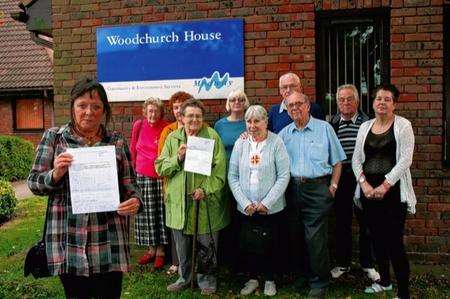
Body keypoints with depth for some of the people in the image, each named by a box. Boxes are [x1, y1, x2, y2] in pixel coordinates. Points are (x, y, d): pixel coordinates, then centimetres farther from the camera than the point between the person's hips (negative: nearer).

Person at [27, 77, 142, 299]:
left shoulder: (117, 142, 5)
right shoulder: (54, 137, 3)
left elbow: (130, 185, 7)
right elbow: (33, 183, 4)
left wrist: (135, 201, -14)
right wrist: (55, 175, -16)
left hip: (109, 241, 1)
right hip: (68, 241, 0)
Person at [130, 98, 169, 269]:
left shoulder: (166, 128, -5)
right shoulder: (139, 125, 2)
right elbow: (133, 149, 14)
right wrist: (136, 166, 20)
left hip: (161, 176, -2)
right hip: (143, 176, 3)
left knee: (161, 213, 1)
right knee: (146, 213, 8)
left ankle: (160, 251, 14)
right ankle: (151, 249, 23)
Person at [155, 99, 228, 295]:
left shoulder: (212, 137, -4)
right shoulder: (172, 138, 7)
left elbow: (220, 168, -9)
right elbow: (160, 168, 3)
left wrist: (205, 189, -19)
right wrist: (178, 158, -14)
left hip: (205, 201, -3)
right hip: (178, 201, 3)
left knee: (206, 244, 9)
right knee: (182, 246, 16)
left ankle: (206, 279, 29)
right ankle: (184, 277, 36)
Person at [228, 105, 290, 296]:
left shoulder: (276, 142, -7)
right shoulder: (240, 144, 1)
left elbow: (284, 176, -9)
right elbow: (233, 177, 1)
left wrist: (266, 203, -13)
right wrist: (245, 203, -8)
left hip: (272, 208, -2)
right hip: (246, 208, 2)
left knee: (270, 244, 9)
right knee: (247, 244, 9)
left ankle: (269, 280, 31)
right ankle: (252, 278, 31)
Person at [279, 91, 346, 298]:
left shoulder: (324, 128, 4)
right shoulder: (284, 134, 12)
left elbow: (337, 161, 5)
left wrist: (333, 185, -2)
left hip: (317, 188, -3)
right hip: (292, 188, 4)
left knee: (316, 238, -5)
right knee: (295, 235, 11)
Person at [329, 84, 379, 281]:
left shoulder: (368, 123, 0)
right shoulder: (331, 124, 5)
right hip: (340, 179, 2)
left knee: (366, 223, 8)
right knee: (342, 223, 11)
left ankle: (367, 264, 25)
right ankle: (343, 263, 26)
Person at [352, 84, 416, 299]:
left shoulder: (403, 125, -2)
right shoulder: (365, 126, 10)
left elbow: (405, 160, -10)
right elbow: (356, 159, 8)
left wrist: (385, 186, -15)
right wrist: (364, 183, -6)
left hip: (392, 190, -4)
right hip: (368, 190, 5)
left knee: (394, 242, -6)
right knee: (377, 238, 14)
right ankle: (384, 280, 32)